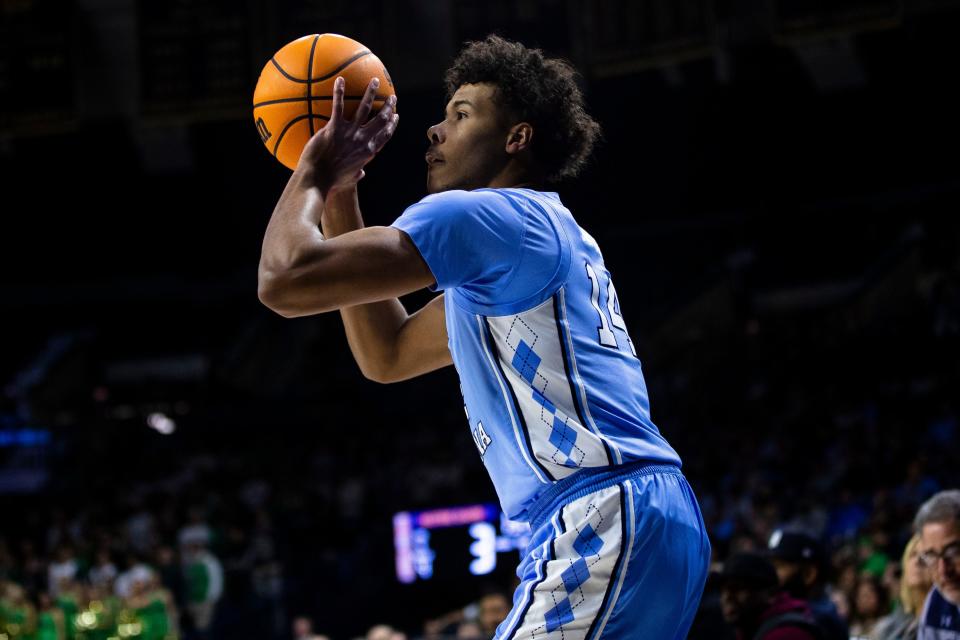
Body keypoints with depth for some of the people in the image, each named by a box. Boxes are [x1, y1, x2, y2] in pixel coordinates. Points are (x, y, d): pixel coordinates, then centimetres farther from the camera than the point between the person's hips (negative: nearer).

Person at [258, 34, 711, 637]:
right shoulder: (547, 233, 27)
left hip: (606, 522, -10)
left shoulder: (488, 215, -4)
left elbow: (284, 281, -11)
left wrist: (313, 169, 8)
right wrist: (339, 196, 30)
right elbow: (386, 354, 34)